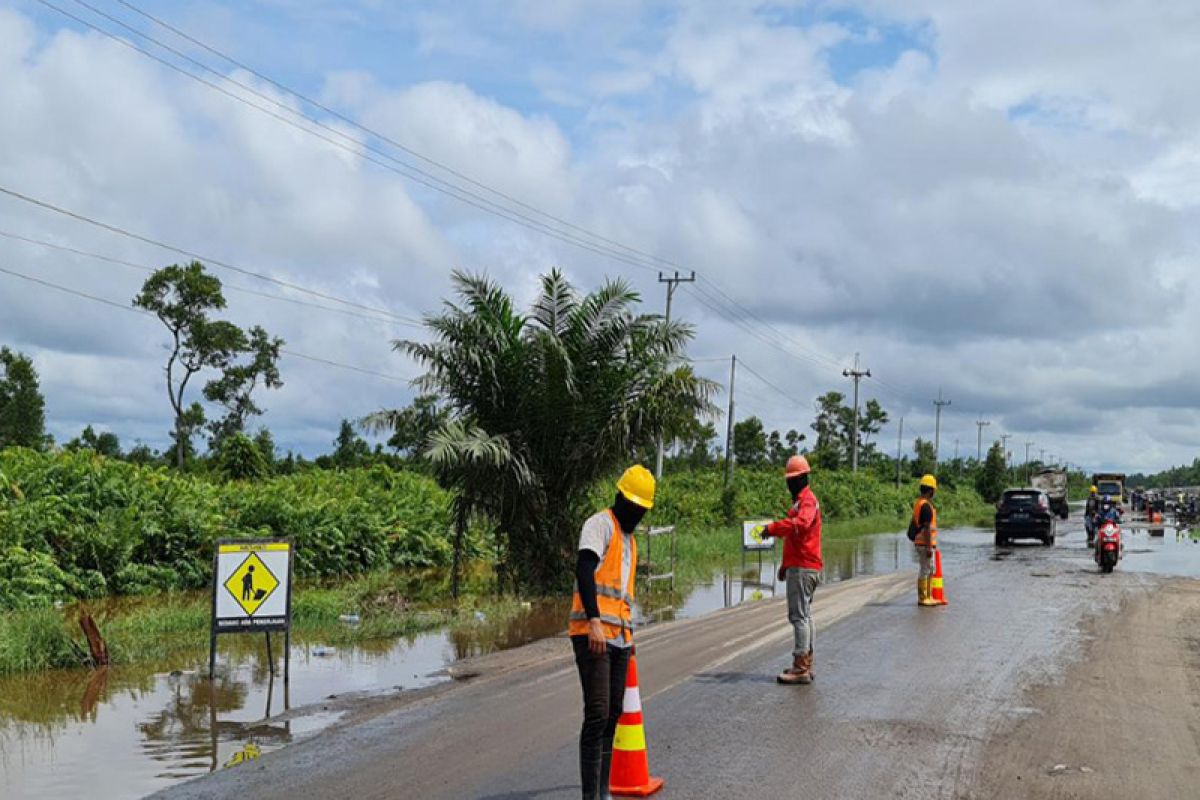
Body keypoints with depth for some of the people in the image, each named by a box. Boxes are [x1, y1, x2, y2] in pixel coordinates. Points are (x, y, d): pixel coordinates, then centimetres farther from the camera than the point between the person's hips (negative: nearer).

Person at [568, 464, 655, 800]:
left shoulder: (630, 538, 23)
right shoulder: (600, 524, -5)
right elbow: (584, 570, -18)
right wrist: (594, 622, -27)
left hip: (619, 637, 9)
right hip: (593, 634, -9)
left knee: (612, 714, 11)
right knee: (597, 715, -12)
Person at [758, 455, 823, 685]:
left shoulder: (808, 500, -12)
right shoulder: (799, 500, 22)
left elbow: (800, 524, -35)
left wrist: (773, 528, -32)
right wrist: (785, 564, 29)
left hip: (802, 569, -11)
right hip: (798, 566, 11)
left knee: (799, 615, -11)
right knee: (804, 615, 15)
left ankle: (800, 668, -11)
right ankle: (806, 664, 23)